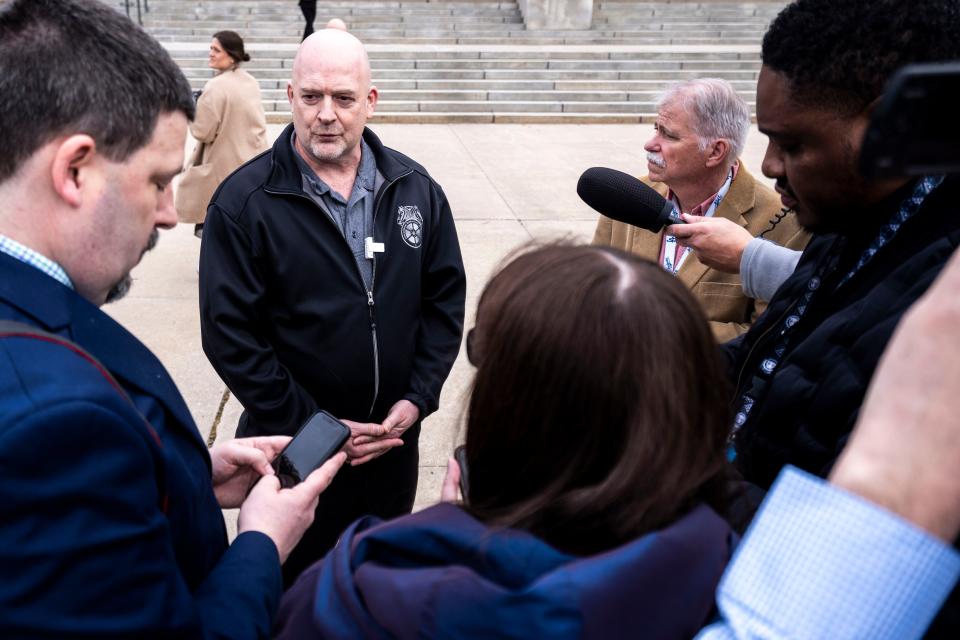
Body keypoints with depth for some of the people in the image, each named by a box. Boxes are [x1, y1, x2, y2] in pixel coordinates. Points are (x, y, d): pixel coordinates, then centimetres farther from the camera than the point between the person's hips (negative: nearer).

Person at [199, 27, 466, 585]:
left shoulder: (416, 188, -2)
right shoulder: (243, 202, -13)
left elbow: (446, 298, 3)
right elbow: (230, 335, -14)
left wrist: (418, 398, -6)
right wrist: (311, 425, -15)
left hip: (395, 436, 4)